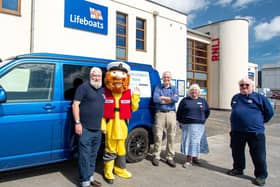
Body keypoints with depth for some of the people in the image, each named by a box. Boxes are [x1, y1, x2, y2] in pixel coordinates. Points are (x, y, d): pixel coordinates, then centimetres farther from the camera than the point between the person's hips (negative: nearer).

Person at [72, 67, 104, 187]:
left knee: (93, 155, 16)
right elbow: (75, 105, -11)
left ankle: (90, 177, 29)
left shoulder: (102, 90, 15)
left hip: (98, 129, 7)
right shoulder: (84, 87, -7)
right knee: (85, 156, -2)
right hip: (86, 129, -7)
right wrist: (77, 123, -17)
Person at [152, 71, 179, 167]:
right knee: (158, 135, -1)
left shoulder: (174, 88, 12)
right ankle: (156, 157, 11)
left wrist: (162, 98, -8)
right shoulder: (158, 87, 8)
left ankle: (170, 158, 15)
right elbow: (155, 99, -11)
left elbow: (176, 99, -9)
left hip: (171, 113, 2)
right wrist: (170, 100, -7)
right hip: (160, 113, -1)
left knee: (171, 136, 5)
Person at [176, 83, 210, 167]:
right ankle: (188, 160, 10)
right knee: (188, 141, 1)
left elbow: (207, 112, 21)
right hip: (187, 125, -1)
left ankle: (195, 157, 17)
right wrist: (180, 122, 4)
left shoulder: (203, 101, 12)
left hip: (199, 125, 1)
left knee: (196, 141, 3)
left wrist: (203, 119, 13)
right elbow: (179, 112, 7)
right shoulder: (185, 100, 5)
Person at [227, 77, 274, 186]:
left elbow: (269, 112, 4)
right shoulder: (235, 98, 11)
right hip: (237, 131, 5)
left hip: (255, 132, -4)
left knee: (258, 155, 3)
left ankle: (261, 175, 18)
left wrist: (259, 121, 8)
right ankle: (238, 169, 35)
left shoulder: (259, 97, -2)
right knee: (237, 152, 16)